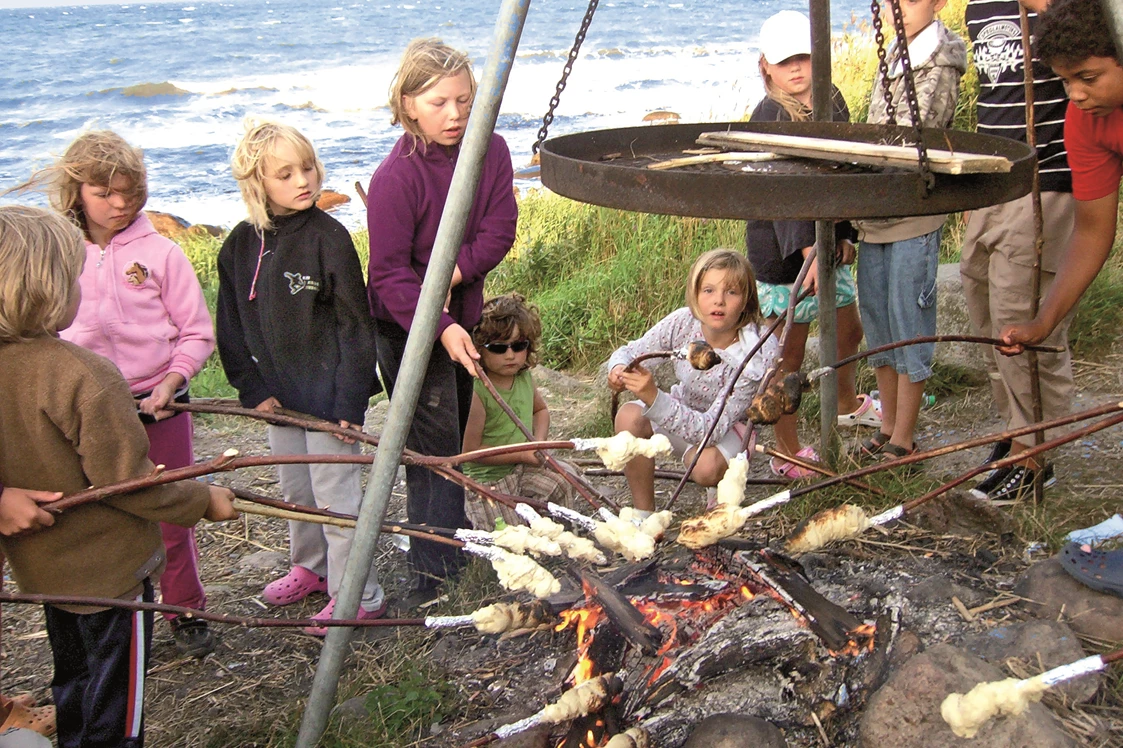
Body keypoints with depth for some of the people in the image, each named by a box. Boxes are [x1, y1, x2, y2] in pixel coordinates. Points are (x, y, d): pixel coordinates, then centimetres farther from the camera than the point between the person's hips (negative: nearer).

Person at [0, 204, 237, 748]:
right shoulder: (84, 377, -29)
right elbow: (126, 481, -25)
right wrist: (204, 500, -11)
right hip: (107, 568, -8)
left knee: (72, 682, 26)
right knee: (114, 703, 9)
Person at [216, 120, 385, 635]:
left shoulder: (328, 237, -16)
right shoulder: (240, 246, 0)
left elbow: (354, 325, -14)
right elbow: (232, 327, 8)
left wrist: (350, 401, -17)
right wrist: (253, 389, 1)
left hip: (329, 390, -6)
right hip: (280, 393, 6)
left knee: (335, 493, 1)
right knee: (295, 489, 21)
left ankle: (358, 595, 15)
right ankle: (311, 567, 43)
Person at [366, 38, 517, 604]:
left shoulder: (490, 152, -6)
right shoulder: (395, 177, -23)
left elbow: (498, 234, -8)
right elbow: (390, 272, -24)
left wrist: (448, 276, -21)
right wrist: (441, 327, -34)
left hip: (462, 312, 6)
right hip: (406, 325, -6)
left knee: (460, 435, 18)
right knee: (432, 444, -5)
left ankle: (455, 532, 38)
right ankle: (433, 572, 3)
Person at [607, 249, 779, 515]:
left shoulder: (758, 354, -31)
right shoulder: (683, 322, -21)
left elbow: (712, 429, -36)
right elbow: (628, 351, -8)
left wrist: (654, 398, -50)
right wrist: (619, 370, -35)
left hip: (728, 428, -3)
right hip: (681, 413, 4)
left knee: (706, 467, -36)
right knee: (629, 416, -27)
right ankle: (644, 514, -11)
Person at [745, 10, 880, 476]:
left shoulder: (832, 103, 7)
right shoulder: (768, 117, -16)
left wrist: (845, 233, 10)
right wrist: (807, 248, -37)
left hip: (828, 246, 8)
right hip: (782, 254, -8)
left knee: (849, 330, 24)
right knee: (790, 354, 0)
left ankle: (847, 405, 52)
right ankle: (787, 454, 15)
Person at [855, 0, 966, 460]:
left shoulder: (939, 67, -9)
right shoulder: (892, 60, 15)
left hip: (914, 219, -8)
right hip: (874, 216, 8)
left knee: (909, 328, -1)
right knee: (877, 323, 13)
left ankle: (903, 440, 9)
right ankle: (887, 429, 26)